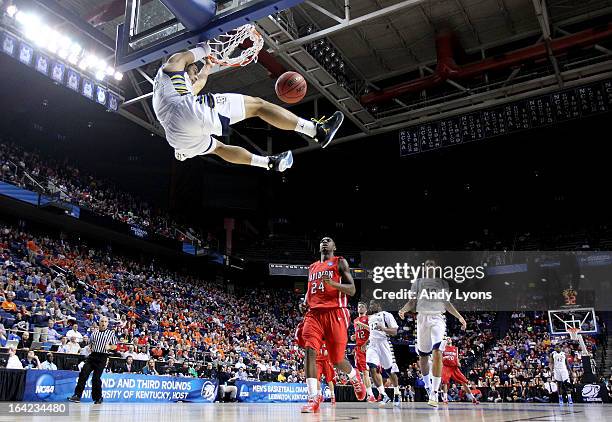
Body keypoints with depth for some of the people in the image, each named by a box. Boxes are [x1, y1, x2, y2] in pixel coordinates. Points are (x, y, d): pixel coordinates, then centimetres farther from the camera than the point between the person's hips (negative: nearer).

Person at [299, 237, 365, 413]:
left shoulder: (340, 263, 7)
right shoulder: (312, 267, 23)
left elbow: (352, 290, -1)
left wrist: (332, 283, -18)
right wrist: (306, 301, 11)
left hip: (335, 313, -4)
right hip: (314, 313, 4)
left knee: (337, 360, 2)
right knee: (309, 350, -18)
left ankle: (354, 377, 36)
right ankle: (314, 398, -18)